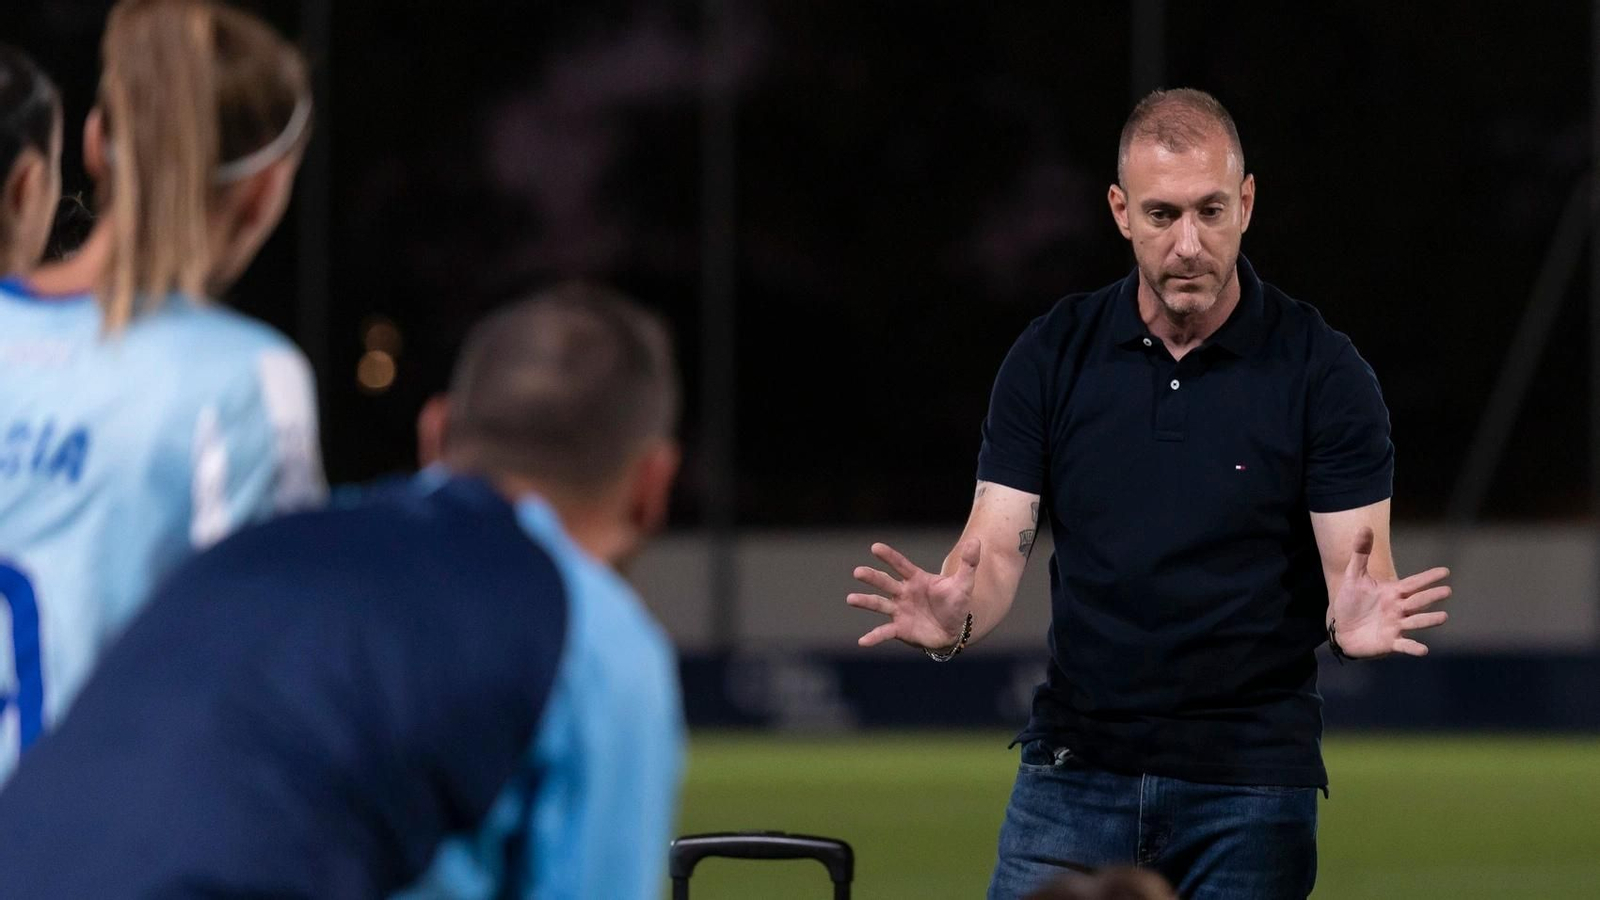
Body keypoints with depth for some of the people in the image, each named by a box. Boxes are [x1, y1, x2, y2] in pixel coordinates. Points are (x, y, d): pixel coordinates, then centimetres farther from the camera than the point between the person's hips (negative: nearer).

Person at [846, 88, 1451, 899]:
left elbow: (1357, 569, -7)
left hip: (1249, 785, -2)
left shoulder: (1321, 371, -5)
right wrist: (954, 619, -24)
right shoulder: (1053, 355, 2)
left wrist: (1356, 617, -31)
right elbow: (997, 544, -1)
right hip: (1074, 772, 2)